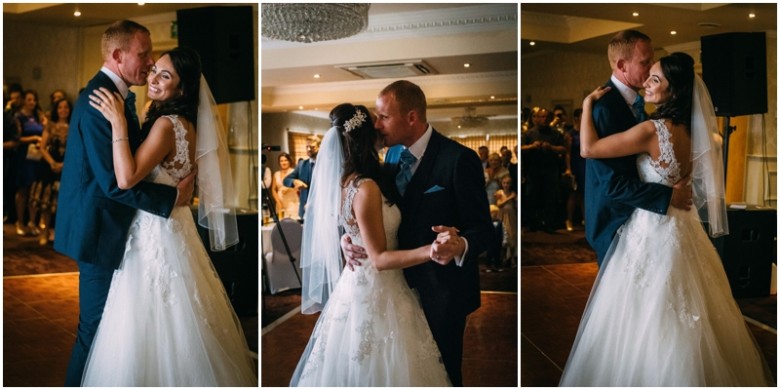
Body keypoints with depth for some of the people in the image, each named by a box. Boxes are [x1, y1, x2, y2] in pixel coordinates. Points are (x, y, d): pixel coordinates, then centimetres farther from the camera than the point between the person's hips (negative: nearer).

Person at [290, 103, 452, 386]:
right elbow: (380, 258, -23)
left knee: (358, 368, 21)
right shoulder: (366, 188, -24)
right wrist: (429, 251, -33)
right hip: (375, 291, -9)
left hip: (358, 283, 9)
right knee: (381, 371, 5)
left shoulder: (343, 182, 3)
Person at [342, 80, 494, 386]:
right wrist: (348, 236, -12)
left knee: (442, 372, 14)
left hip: (442, 290, -6)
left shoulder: (459, 159, -20)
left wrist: (461, 246, -40)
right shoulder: (392, 154, 2)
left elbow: (482, 227, -19)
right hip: (404, 282, 6)